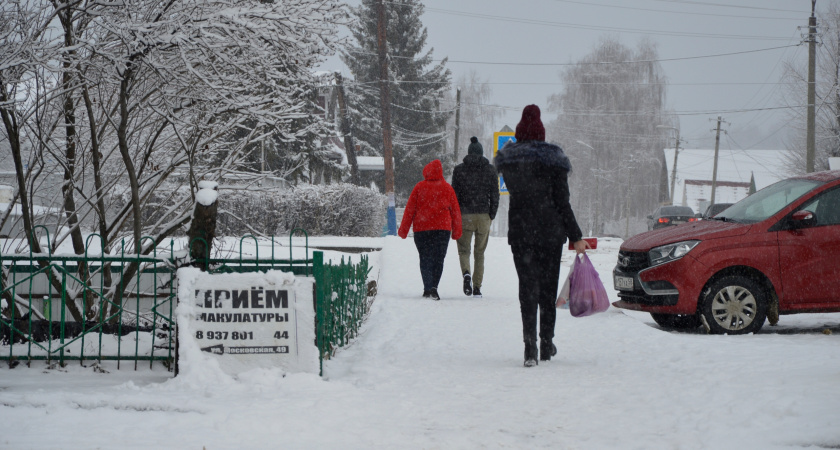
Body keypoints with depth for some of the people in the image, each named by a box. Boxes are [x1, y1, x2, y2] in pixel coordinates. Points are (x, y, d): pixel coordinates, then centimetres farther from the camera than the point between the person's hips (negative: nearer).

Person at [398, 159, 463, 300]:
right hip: (443, 228, 1)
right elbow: (455, 211, 9)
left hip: (421, 229, -1)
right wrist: (456, 231, 17)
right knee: (438, 259, 9)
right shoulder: (447, 188, 4)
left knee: (425, 259, 4)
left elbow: (410, 209, 0)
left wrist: (403, 230, 6)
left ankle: (428, 288, -11)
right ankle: (433, 287, -1)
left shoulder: (419, 187, -2)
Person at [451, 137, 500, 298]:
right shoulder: (490, 170, 3)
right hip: (483, 216, 1)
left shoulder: (459, 169, 0)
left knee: (463, 250, 8)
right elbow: (495, 195, 2)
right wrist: (492, 216, 10)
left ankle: (466, 273, -22)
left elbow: (455, 194, -1)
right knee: (480, 252, 11)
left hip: (464, 215, -1)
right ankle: (477, 287, 7)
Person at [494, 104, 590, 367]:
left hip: (519, 232, 1)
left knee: (527, 286, 1)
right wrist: (576, 237, -4)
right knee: (548, 287, 11)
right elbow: (562, 203, -7)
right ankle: (546, 344, 18)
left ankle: (530, 346, -14)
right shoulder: (552, 161, -7)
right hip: (550, 232, -1)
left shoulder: (507, 160, 2)